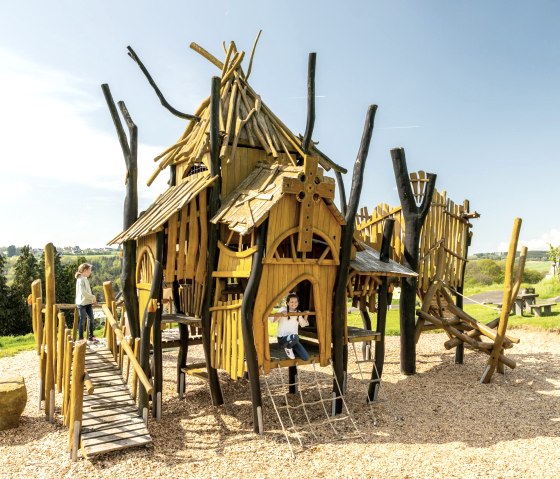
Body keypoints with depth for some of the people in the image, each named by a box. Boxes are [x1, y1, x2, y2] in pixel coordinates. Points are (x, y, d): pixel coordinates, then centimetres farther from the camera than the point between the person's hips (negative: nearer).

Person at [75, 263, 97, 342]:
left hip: (88, 303, 8)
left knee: (91, 319, 10)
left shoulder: (86, 279, 14)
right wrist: (93, 297, -13)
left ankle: (90, 336, 21)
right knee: (82, 321, -1)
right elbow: (83, 293, -21)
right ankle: (80, 338, 10)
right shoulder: (80, 280, -14)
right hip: (82, 303, -8)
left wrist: (92, 299, 5)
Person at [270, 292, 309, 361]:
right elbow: (272, 320, -19)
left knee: (306, 357, -12)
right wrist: (281, 314, -32)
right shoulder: (283, 309, -9)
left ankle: (291, 349, 15)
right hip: (282, 339, -5)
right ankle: (288, 348, -6)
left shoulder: (298, 312, 8)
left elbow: (303, 324, 24)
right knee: (295, 337, -41)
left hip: (293, 340, 5)